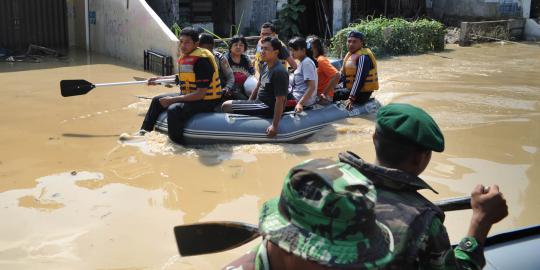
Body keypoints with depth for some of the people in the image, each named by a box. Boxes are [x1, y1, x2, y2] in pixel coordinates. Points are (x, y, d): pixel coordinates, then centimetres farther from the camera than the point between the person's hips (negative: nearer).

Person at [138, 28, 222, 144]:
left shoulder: (201, 60, -24)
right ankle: (144, 132, 27)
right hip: (189, 95, 10)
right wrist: (159, 79, 19)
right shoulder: (185, 56, 4)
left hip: (206, 101, -10)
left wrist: (172, 99, -26)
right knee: (157, 100, 18)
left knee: (174, 110, -34)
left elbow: (201, 93, -28)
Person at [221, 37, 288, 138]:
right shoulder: (265, 65, 7)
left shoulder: (279, 72, -22)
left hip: (268, 108, -10)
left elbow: (280, 100, -25)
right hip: (259, 102, 10)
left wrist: (274, 125, -28)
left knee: (226, 106, -15)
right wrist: (248, 104, 17)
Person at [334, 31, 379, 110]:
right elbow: (343, 74, 20)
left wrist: (351, 99, -29)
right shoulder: (350, 54, 13)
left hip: (362, 93, -10)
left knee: (333, 95, -15)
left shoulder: (363, 57, -19)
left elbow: (360, 80, -25)